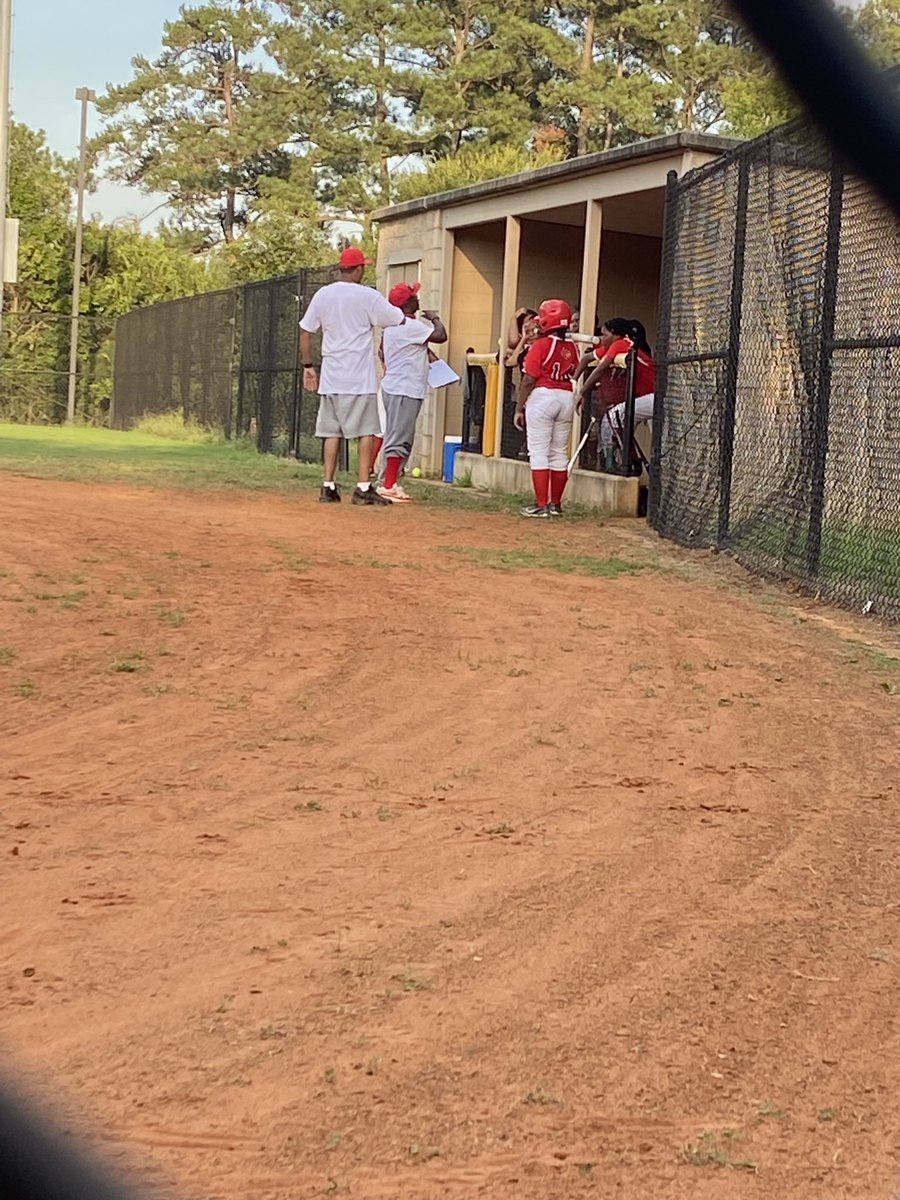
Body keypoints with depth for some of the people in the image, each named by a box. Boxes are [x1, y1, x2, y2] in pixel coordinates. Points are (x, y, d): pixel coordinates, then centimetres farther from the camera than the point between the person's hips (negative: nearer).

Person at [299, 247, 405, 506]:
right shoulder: (368, 297, -7)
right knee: (366, 430, -1)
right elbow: (399, 320, -2)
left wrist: (308, 366, 15)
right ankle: (363, 487, -6)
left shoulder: (323, 295, 6)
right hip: (359, 377, -5)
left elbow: (306, 331, 9)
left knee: (331, 431, 9)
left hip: (331, 377, 5)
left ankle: (328, 487, 7)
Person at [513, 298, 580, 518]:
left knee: (539, 451, -2)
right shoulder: (571, 347, 6)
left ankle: (541, 505, -6)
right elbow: (573, 375, 3)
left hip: (542, 396, -6)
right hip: (566, 397, 6)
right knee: (559, 452, 12)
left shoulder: (541, 345, -10)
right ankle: (556, 504, 18)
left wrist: (519, 408, -6)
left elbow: (528, 380, -11)